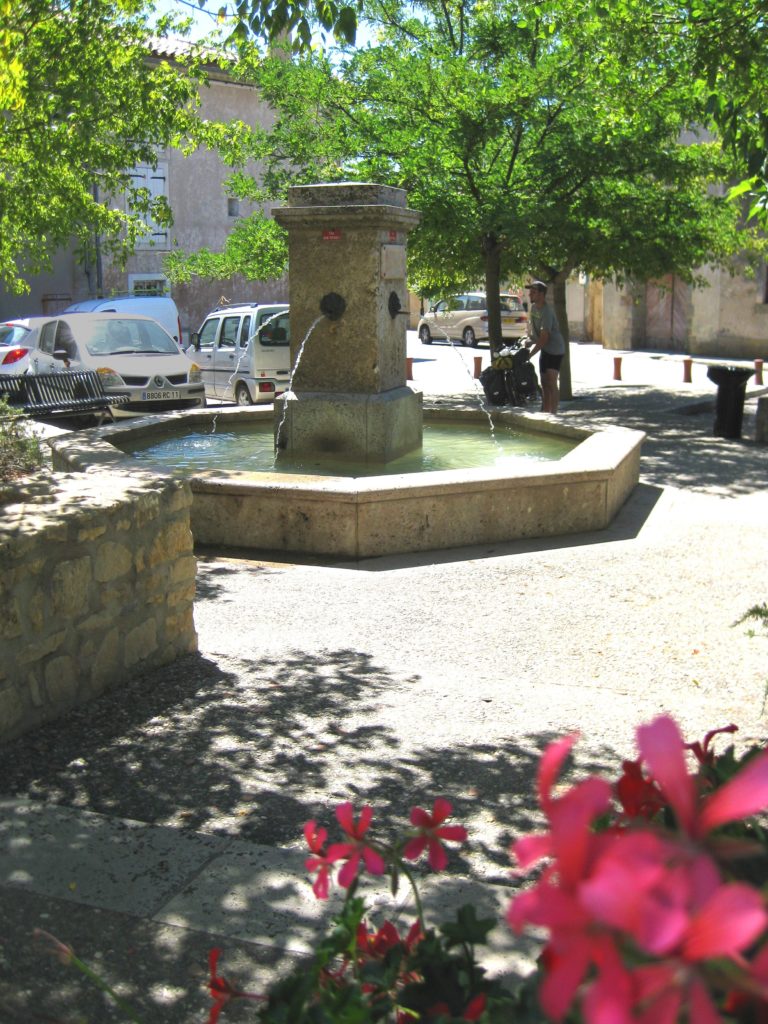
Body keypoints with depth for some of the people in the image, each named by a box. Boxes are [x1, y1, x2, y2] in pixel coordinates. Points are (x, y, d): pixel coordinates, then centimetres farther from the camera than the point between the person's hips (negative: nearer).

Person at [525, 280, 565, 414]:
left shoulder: (547, 311, -22)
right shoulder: (533, 307, 5)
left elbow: (544, 338, -26)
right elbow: (531, 325, 20)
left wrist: (530, 353, -27)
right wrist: (529, 339, 2)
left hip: (555, 349, -9)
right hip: (544, 349, 9)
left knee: (552, 383, -15)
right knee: (544, 383, 12)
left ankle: (553, 413, -16)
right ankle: (545, 412, 19)